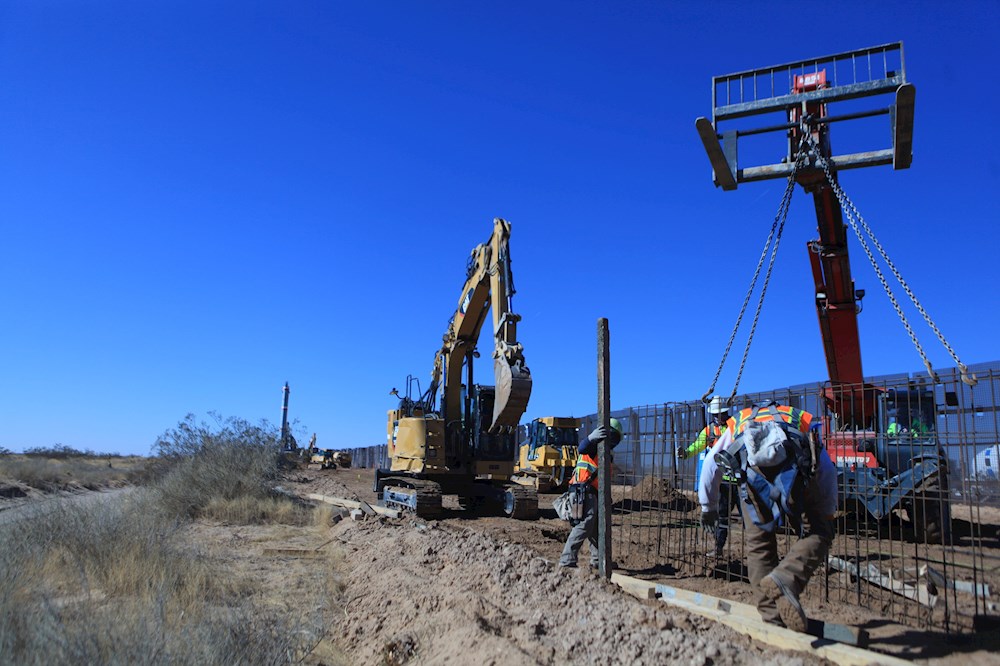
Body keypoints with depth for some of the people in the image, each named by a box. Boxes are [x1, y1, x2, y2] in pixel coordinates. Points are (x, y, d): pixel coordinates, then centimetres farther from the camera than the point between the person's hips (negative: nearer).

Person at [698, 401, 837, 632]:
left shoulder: (738, 424, 43)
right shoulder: (802, 421, 42)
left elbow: (710, 465, 43)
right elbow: (828, 472, 38)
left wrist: (708, 507, 55)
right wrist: (826, 516, 47)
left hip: (750, 466, 1)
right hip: (795, 465, -1)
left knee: (759, 543, 15)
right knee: (816, 533, 11)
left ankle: (772, 619, 15)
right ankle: (786, 579, -14)